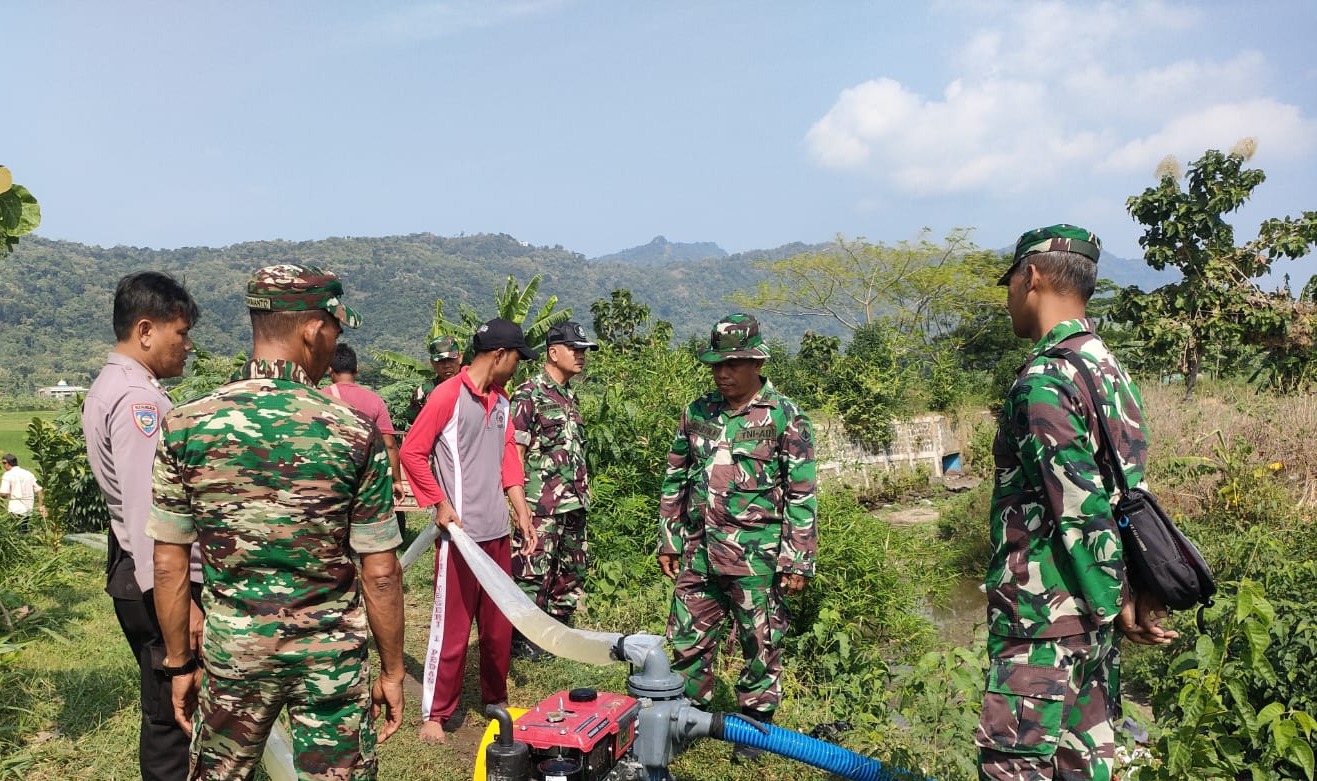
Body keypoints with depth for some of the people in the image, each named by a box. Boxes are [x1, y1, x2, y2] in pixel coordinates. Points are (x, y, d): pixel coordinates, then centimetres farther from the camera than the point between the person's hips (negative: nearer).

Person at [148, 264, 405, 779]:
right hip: (333, 656, -2)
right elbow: (380, 574, -10)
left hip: (232, 653, 2)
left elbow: (169, 566, -3)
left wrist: (179, 663, 9)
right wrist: (392, 669, 2)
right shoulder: (355, 433, -14)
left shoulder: (184, 426, -8)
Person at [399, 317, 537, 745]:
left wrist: (521, 508, 6)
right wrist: (440, 504, -12)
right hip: (460, 532, -7)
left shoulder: (501, 400, 9)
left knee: (499, 623, 16)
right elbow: (412, 452, -10)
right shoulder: (448, 395, -13)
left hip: (497, 531, 7)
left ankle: (495, 697, 32)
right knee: (452, 625, 3)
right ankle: (435, 713, 17)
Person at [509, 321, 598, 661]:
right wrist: (520, 503, -16)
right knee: (532, 575, 0)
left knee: (571, 575, 16)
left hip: (574, 505, 8)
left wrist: (583, 492, 18)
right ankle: (522, 641, 14)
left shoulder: (570, 396, 14)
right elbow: (514, 453, -13)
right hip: (540, 506, -8)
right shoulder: (528, 394, -11)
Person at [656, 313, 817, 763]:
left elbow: (802, 494, -6)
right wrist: (668, 541, 12)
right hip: (698, 555, 4)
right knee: (688, 641, 11)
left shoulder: (785, 418, -6)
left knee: (761, 647, 8)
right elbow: (674, 480, 15)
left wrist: (798, 561, -9)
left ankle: (754, 728, 26)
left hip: (756, 558, -4)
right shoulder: (696, 413, 7)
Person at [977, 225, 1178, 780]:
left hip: (1043, 615, -9)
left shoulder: (1044, 380, -18)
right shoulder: (1110, 367, 11)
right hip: (1092, 611, 10)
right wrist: (1130, 595, 14)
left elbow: (1080, 512, -21)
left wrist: (1117, 603, -11)